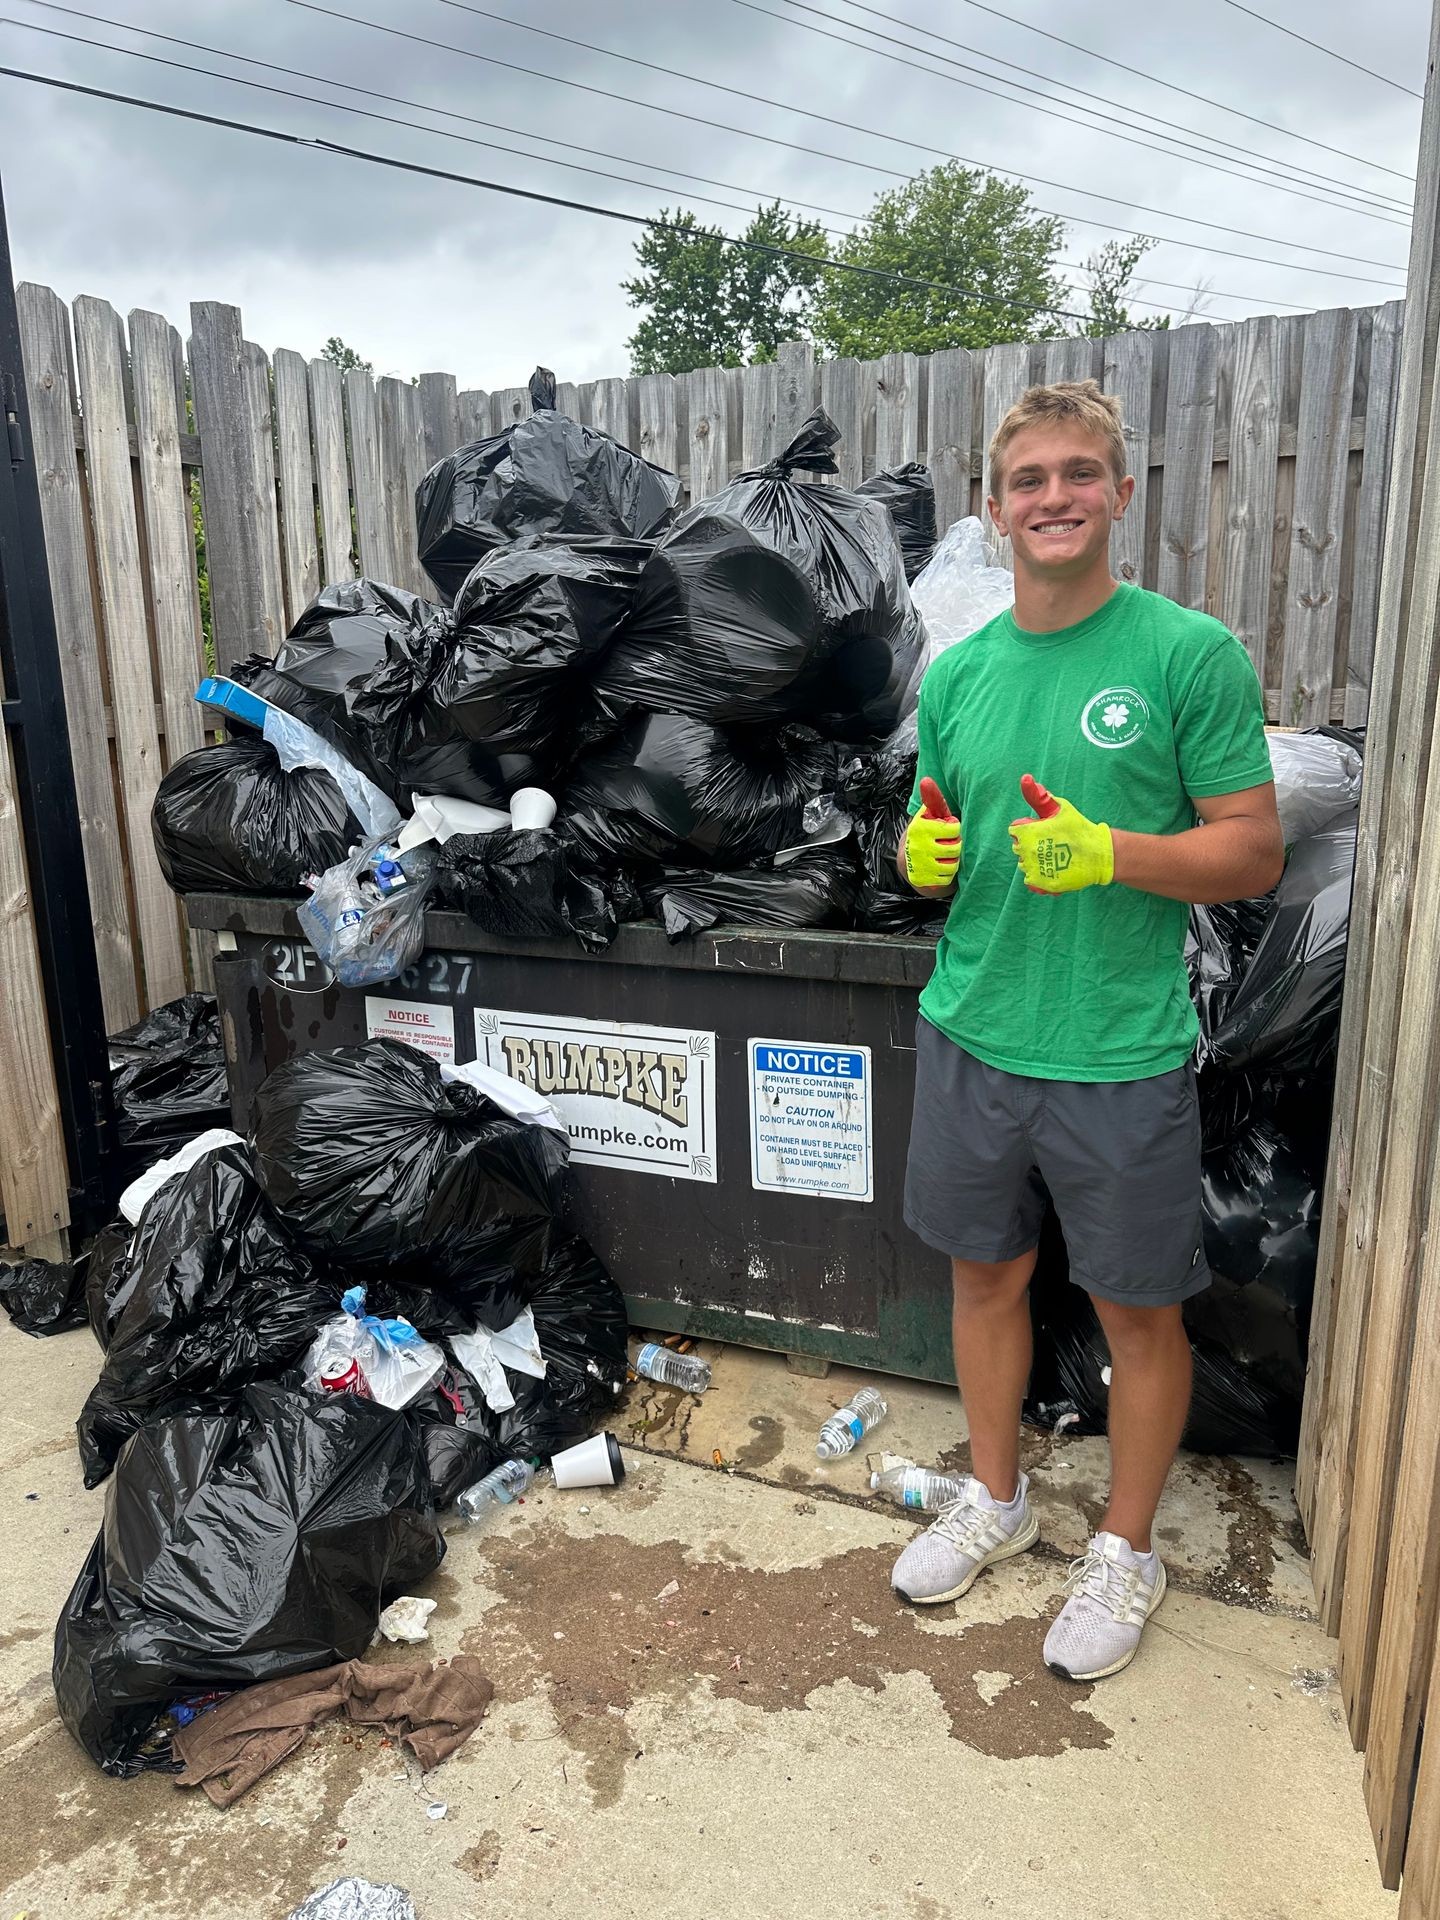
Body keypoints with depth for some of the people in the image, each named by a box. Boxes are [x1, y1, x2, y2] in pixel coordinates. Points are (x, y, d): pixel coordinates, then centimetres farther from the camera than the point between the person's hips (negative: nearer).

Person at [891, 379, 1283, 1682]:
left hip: (1121, 1058, -4)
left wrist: (1104, 852, -24)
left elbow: (1255, 852, -9)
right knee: (986, 1274, 18)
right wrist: (923, 854, -8)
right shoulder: (957, 673, 6)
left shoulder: (1192, 654, -8)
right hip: (970, 1037, 5)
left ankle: (1126, 1550, 35)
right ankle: (997, 1499, 42)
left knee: (1139, 1312, 11)